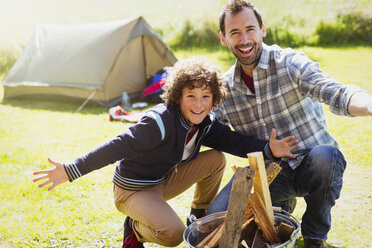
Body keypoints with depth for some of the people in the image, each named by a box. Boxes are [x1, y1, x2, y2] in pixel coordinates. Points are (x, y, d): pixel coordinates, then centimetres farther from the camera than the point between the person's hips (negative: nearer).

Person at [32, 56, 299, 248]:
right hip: (133, 190, -7)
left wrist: (268, 149, -27)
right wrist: (71, 170, -35)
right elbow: (119, 147, -33)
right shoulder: (161, 122, -31)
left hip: (164, 181, 8)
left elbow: (235, 141, -9)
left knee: (216, 159, -5)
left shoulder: (206, 123, -6)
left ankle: (200, 219, 15)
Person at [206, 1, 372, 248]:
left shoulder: (290, 63, -14)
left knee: (324, 155, -39)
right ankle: (280, 208, 16)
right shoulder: (225, 87, 0)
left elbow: (336, 92, -31)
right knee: (217, 214, -16)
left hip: (313, 165, -3)